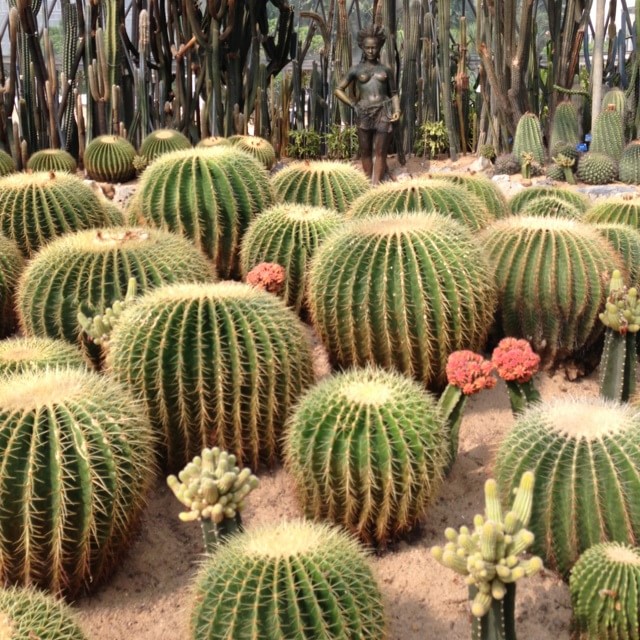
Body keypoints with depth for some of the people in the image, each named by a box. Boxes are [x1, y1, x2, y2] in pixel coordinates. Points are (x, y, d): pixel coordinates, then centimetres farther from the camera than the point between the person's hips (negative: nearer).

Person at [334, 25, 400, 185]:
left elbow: (393, 93, 12)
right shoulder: (356, 69, 6)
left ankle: (376, 184, 0)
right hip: (364, 114, 0)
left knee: (380, 151, -1)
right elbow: (338, 90, 8)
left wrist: (397, 110, -4)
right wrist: (353, 105, 0)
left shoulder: (385, 70, 9)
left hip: (383, 113, 0)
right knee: (365, 151, 6)